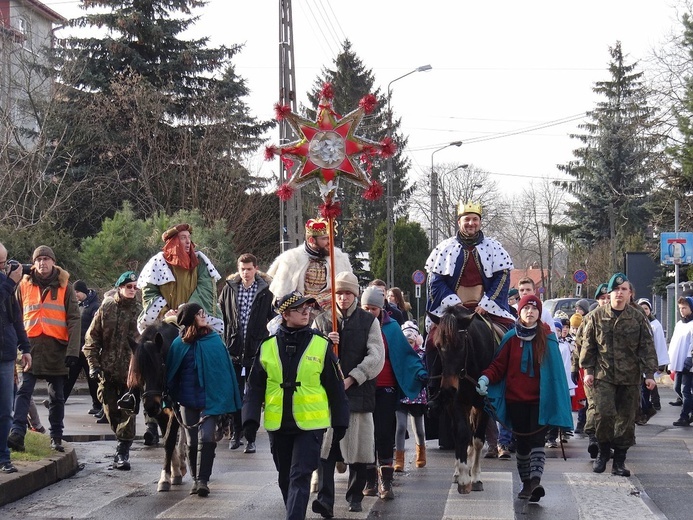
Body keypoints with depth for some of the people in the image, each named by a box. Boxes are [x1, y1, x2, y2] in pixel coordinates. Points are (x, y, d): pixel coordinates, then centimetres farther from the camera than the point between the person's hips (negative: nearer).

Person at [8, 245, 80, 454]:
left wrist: (73, 350, -9)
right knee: (24, 390, -12)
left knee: (57, 396, 8)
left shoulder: (65, 287, 4)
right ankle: (17, 432, -20)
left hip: (57, 347, 0)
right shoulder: (24, 285, 7)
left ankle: (56, 437, 15)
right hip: (31, 345, 0)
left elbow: (74, 319, 0)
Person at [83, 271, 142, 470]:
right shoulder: (106, 308, 4)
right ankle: (123, 441, 30)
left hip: (130, 371, -2)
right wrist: (93, 364, -2)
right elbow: (92, 338, 6)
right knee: (111, 410, 9)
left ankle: (123, 452, 0)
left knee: (128, 412, -4)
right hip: (107, 371, 2)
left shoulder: (139, 312, 2)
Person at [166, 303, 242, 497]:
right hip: (188, 399, 1)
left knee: (206, 438, -12)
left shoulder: (215, 340, 0)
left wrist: (228, 399, 2)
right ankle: (196, 479, 21)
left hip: (210, 399, -1)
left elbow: (226, 368, 4)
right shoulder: (180, 344, 0)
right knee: (192, 441, 8)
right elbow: (171, 373, 7)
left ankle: (202, 480, -8)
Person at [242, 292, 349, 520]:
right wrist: (251, 418, -5)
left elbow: (335, 387, 4)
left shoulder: (321, 345, -1)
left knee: (300, 477, -10)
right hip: (277, 425, 3)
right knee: (285, 478, 15)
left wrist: (340, 422, 5)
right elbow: (255, 386, 6)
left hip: (310, 424, -3)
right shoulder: (267, 347, 3)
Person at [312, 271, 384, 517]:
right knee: (325, 449, -9)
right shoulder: (321, 321, 12)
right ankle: (325, 500, -13)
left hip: (358, 393, -1)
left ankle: (355, 497, 20)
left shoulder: (369, 321, 5)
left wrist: (351, 379, -12)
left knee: (358, 450, 5)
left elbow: (376, 357, -4)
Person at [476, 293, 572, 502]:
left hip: (539, 399, -2)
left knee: (537, 438, -13)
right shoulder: (511, 338, 4)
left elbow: (555, 370, 0)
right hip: (515, 398, 2)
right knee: (522, 441, 9)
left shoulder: (547, 338, 0)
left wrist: (554, 400, -6)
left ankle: (535, 479, -24)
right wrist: (486, 377, -17)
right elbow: (499, 365, 2)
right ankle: (527, 483, 19)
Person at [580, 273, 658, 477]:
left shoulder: (638, 318, 3)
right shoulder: (596, 317, 2)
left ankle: (619, 461, 15)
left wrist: (649, 374, -3)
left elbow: (647, 347, 3)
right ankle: (603, 451, 10)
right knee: (604, 414, -13)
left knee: (626, 419, 4)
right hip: (603, 375, -1)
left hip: (630, 377, 1)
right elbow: (588, 345, 7)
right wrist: (588, 370, 1)